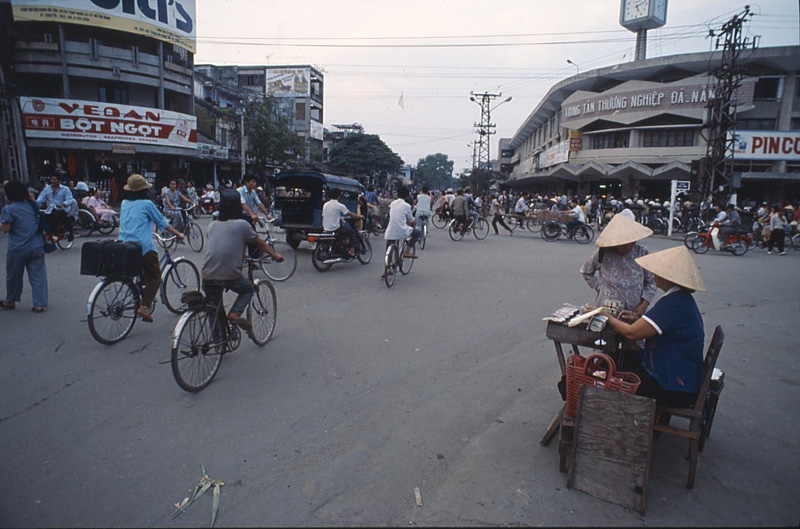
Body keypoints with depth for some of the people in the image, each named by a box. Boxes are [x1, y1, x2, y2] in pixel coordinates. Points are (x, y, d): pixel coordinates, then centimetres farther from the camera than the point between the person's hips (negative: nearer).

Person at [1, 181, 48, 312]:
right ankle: (39, 304, 0)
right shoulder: (32, 206, 6)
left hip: (18, 249, -4)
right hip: (37, 247, 4)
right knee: (38, 276, 2)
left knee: (14, 276, 15)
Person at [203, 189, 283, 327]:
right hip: (231, 276, -4)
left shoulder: (212, 225, 12)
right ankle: (235, 314, 2)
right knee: (248, 290, 24)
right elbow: (261, 244, 9)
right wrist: (275, 256, 25)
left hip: (208, 276, 4)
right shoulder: (242, 225, -1)